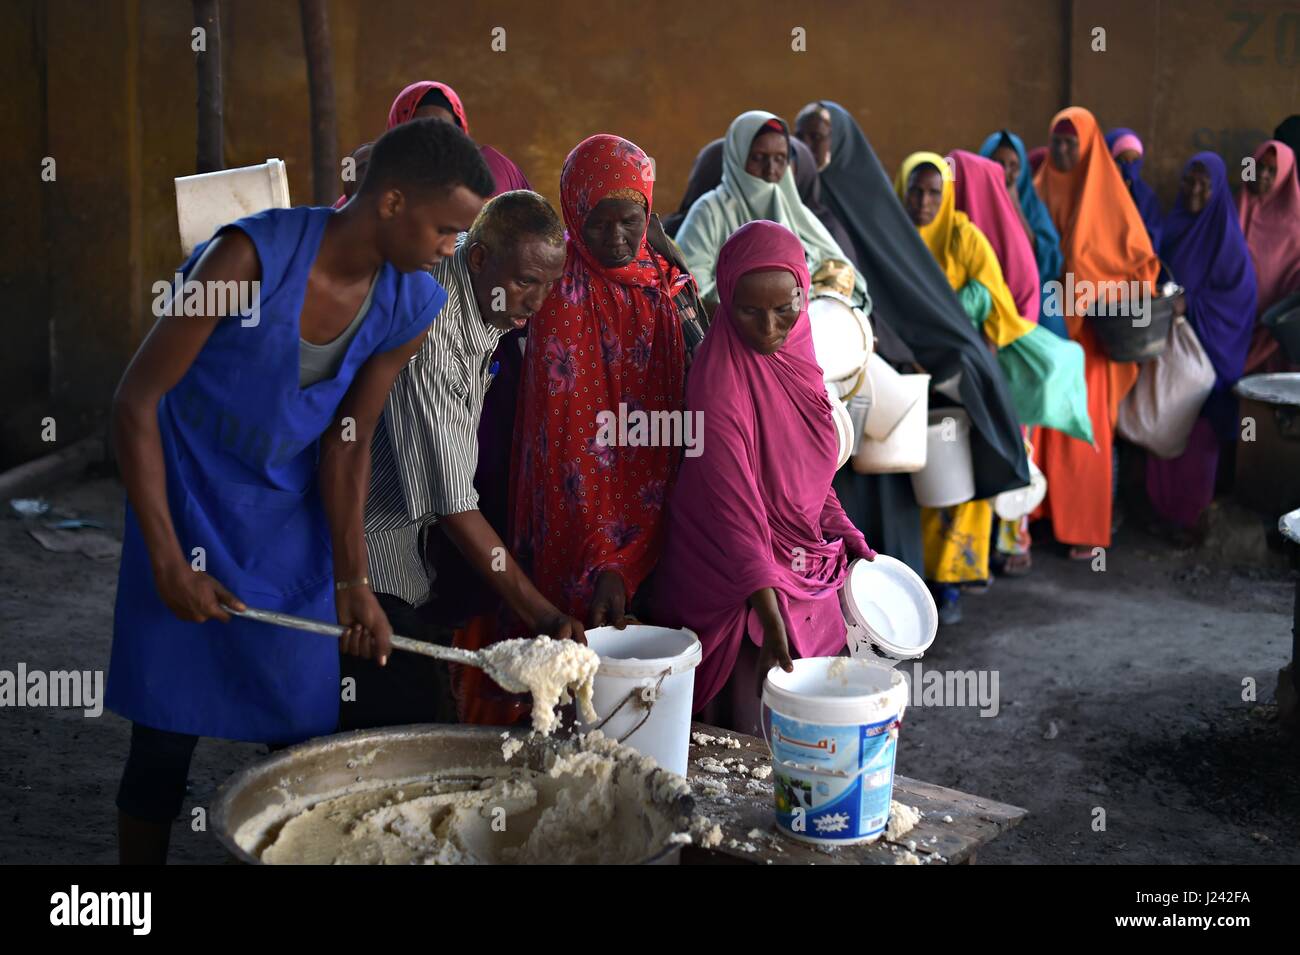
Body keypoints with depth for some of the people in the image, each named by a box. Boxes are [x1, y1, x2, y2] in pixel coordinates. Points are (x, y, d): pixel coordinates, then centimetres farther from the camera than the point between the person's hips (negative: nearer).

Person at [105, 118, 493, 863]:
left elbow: (348, 442, -2)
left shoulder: (412, 307, -10)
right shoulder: (252, 257, -25)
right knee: (166, 738, 2)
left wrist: (352, 582, -8)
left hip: (293, 520, 4)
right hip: (187, 503, -4)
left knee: (309, 734, 2)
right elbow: (136, 401, -18)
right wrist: (168, 562, -18)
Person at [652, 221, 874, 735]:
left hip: (808, 567, 7)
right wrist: (768, 611, -30)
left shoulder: (795, 354, 1)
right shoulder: (722, 380, -22)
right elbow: (733, 505, -25)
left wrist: (847, 537, 9)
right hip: (741, 579, -7)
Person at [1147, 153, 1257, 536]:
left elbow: (1240, 296, -10)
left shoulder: (1227, 237, -6)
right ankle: (1161, 507, 15)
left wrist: (1190, 305, -20)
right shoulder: (1172, 227, 9)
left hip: (1206, 349, -5)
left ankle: (1194, 514, 6)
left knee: (1197, 431, -3)